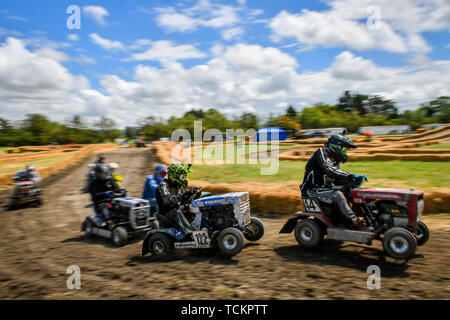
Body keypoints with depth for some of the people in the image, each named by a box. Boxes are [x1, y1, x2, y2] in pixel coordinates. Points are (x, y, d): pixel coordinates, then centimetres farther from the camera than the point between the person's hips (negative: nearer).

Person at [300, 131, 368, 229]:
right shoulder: (322, 152, -12)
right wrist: (351, 176, -31)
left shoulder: (335, 160, 16)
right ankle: (356, 223, -26)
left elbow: (337, 180, 15)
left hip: (325, 188, 10)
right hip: (313, 190, -10)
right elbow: (329, 170, -29)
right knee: (337, 194, -28)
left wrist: (352, 182, -2)